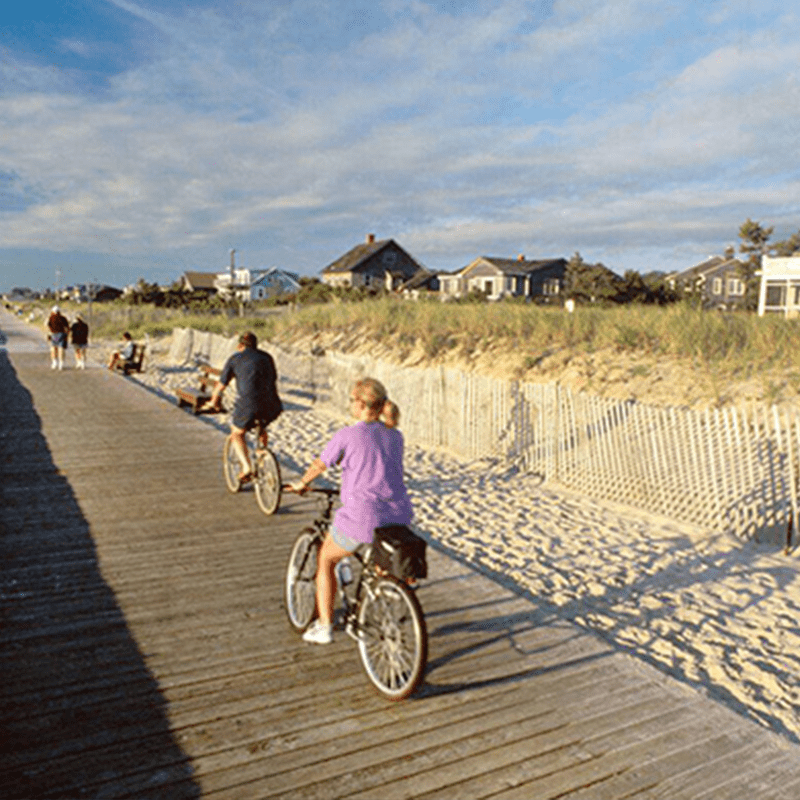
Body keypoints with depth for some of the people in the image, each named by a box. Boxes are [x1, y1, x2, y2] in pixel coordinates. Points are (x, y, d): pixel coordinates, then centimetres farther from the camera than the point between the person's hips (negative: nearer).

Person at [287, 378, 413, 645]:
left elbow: (319, 465, 7)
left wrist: (301, 484, 28)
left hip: (361, 518, -5)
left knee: (325, 559, 22)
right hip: (398, 517, 5)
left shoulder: (346, 435, -7)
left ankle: (324, 626, 25)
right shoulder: (395, 436, 8)